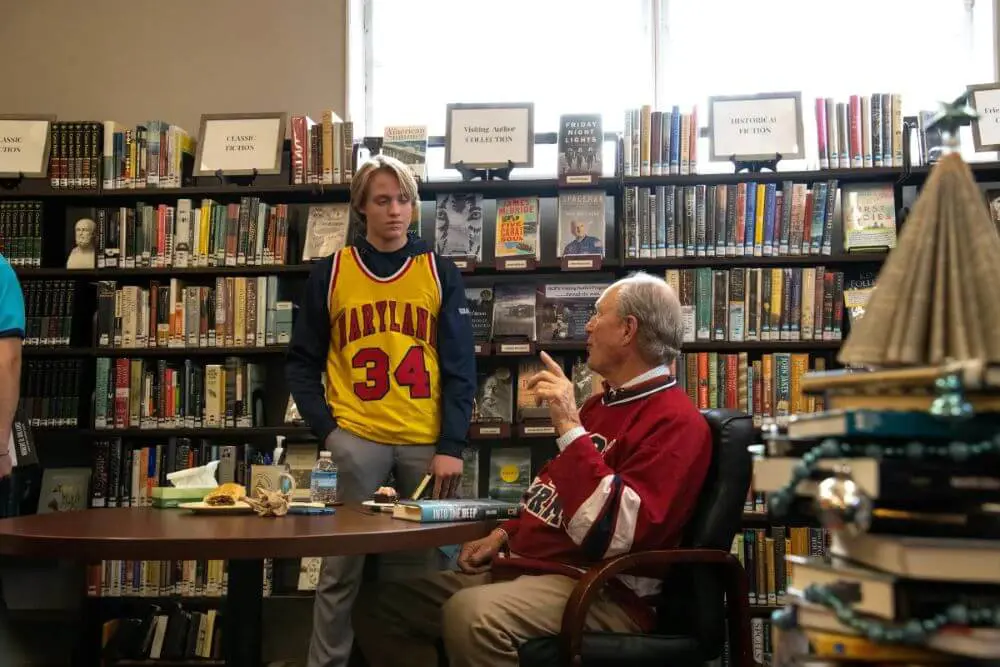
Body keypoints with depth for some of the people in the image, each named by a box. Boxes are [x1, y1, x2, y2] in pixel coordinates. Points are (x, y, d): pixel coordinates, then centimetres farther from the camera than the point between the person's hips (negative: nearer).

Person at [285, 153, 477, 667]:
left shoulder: (441, 274, 5)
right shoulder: (329, 274, 5)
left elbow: (460, 367, 3)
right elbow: (302, 363, 9)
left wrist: (452, 446, -5)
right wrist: (326, 429, -4)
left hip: (427, 441, 1)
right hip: (356, 438, -1)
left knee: (425, 561, 8)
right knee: (342, 565, 1)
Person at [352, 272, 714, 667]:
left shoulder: (675, 422, -13)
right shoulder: (605, 403, 21)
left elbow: (610, 535, -26)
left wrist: (570, 427, -24)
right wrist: (505, 535, 15)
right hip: (521, 567, 10)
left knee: (470, 615, -38)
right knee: (380, 602, 4)